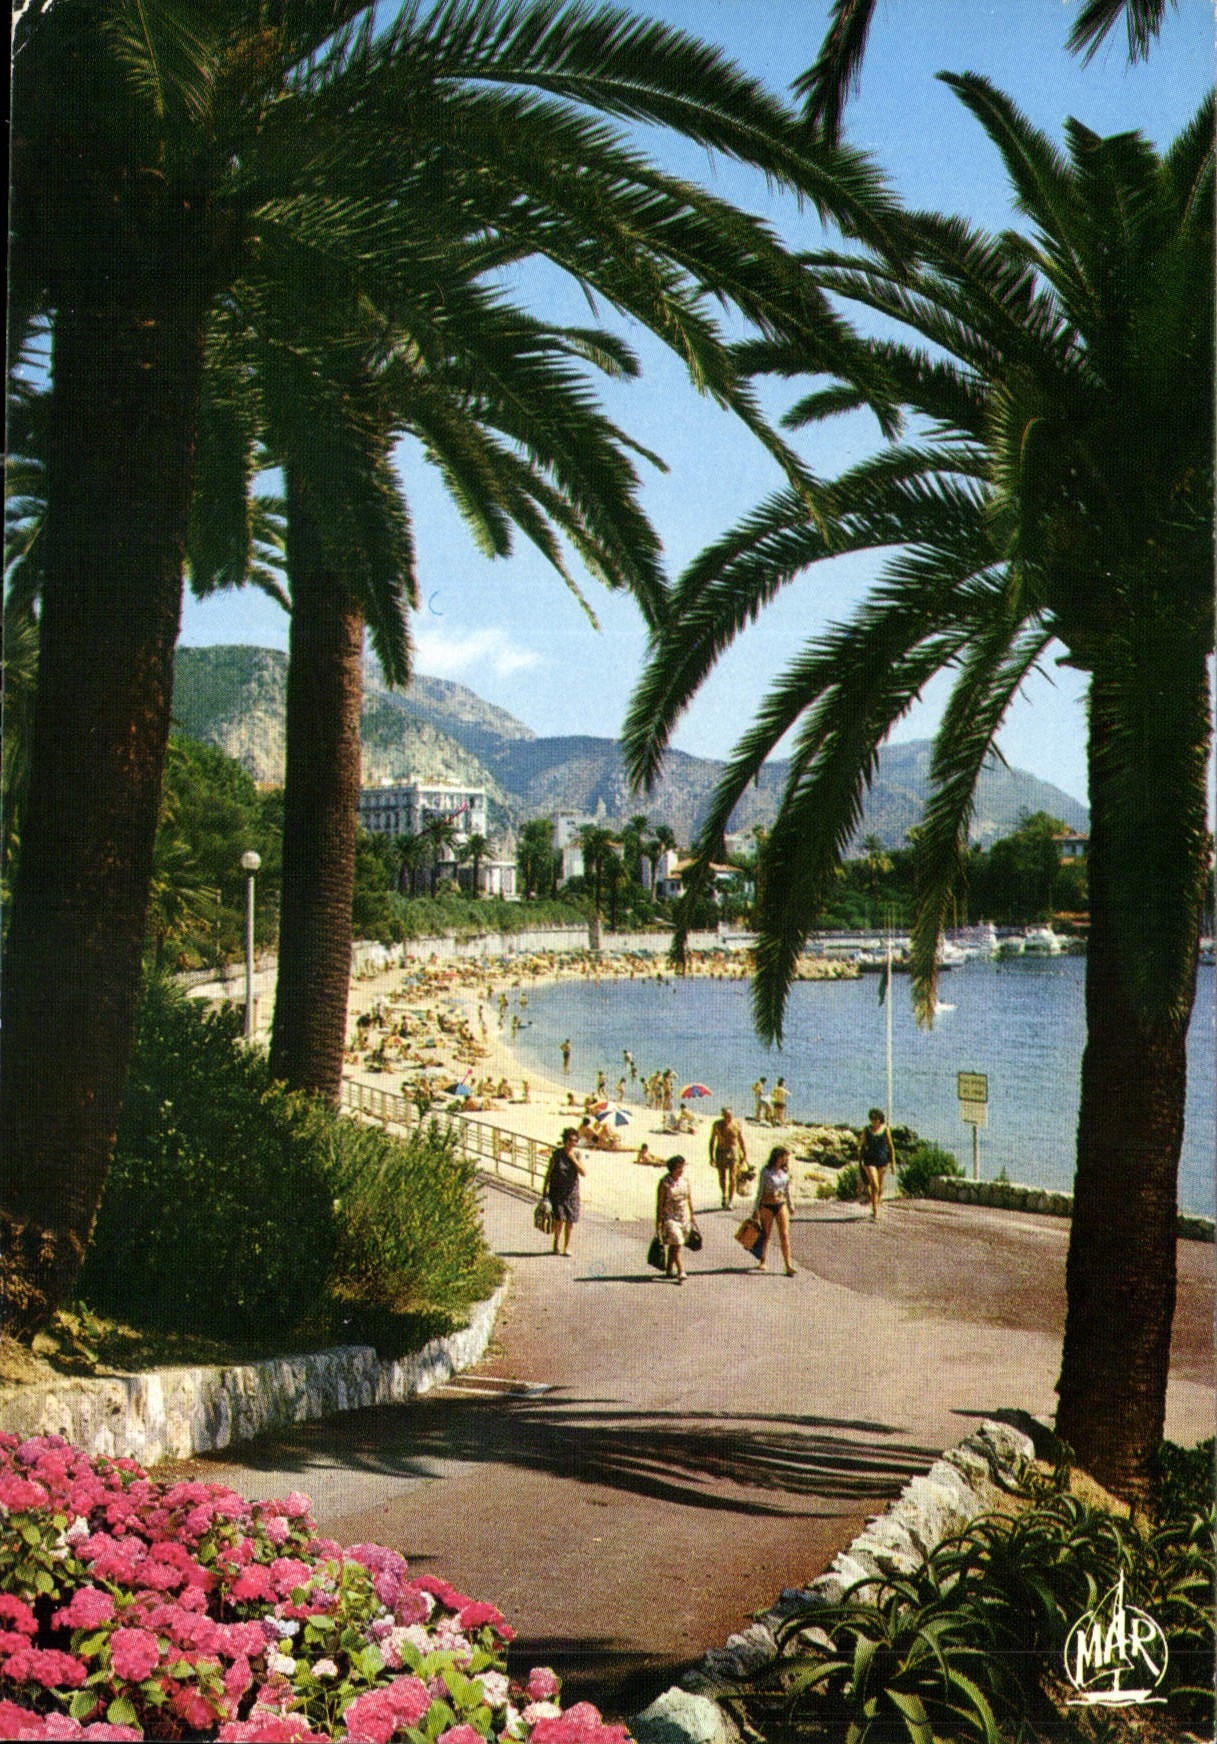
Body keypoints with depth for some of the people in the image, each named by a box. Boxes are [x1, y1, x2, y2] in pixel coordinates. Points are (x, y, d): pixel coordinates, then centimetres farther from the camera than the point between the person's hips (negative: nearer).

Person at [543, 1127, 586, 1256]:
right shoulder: (557, 1154, -4)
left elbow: (584, 1172, -11)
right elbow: (549, 1173, 2)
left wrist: (573, 1158, -17)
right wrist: (545, 1190, 2)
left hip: (571, 1192, 2)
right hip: (557, 1191, -2)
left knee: (570, 1220, 1)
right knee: (559, 1218, -12)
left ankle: (567, 1246, 16)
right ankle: (556, 1242, 11)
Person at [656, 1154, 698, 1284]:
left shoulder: (685, 1182, 2)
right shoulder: (665, 1183, -12)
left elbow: (690, 1200, 12)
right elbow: (659, 1204, -10)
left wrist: (692, 1217, 13)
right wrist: (658, 1223, -10)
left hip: (684, 1217, 5)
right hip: (669, 1217, -5)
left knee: (674, 1245, 13)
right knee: (677, 1244, -14)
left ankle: (669, 1270, 27)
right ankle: (681, 1273, -16)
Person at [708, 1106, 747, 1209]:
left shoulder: (737, 1125, -3)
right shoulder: (717, 1125, -3)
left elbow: (742, 1141, 6)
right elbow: (712, 1141, 4)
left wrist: (745, 1155, 6)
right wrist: (711, 1156, 1)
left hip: (733, 1151, -1)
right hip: (721, 1152, 1)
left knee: (732, 1177, -7)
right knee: (722, 1177, 4)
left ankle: (731, 1200, -1)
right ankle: (724, 1196, 29)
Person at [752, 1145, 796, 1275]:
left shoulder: (785, 1171, 4)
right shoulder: (766, 1171, -9)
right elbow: (760, 1191, -5)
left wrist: (790, 1205, 19)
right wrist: (756, 1209, -4)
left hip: (781, 1205, 3)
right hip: (767, 1206, -3)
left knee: (784, 1235, -6)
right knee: (766, 1235, 9)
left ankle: (789, 1265, -10)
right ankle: (762, 1262, 27)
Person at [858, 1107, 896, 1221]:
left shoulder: (885, 1129, 0)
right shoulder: (867, 1130, 0)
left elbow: (891, 1146, 4)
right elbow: (860, 1145, 9)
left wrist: (892, 1163, 3)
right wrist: (859, 1160, 7)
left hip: (882, 1161, 1)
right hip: (869, 1161, -1)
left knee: (880, 1187, 11)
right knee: (874, 1186, -15)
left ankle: (876, 1210, 32)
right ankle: (875, 1213, -15)